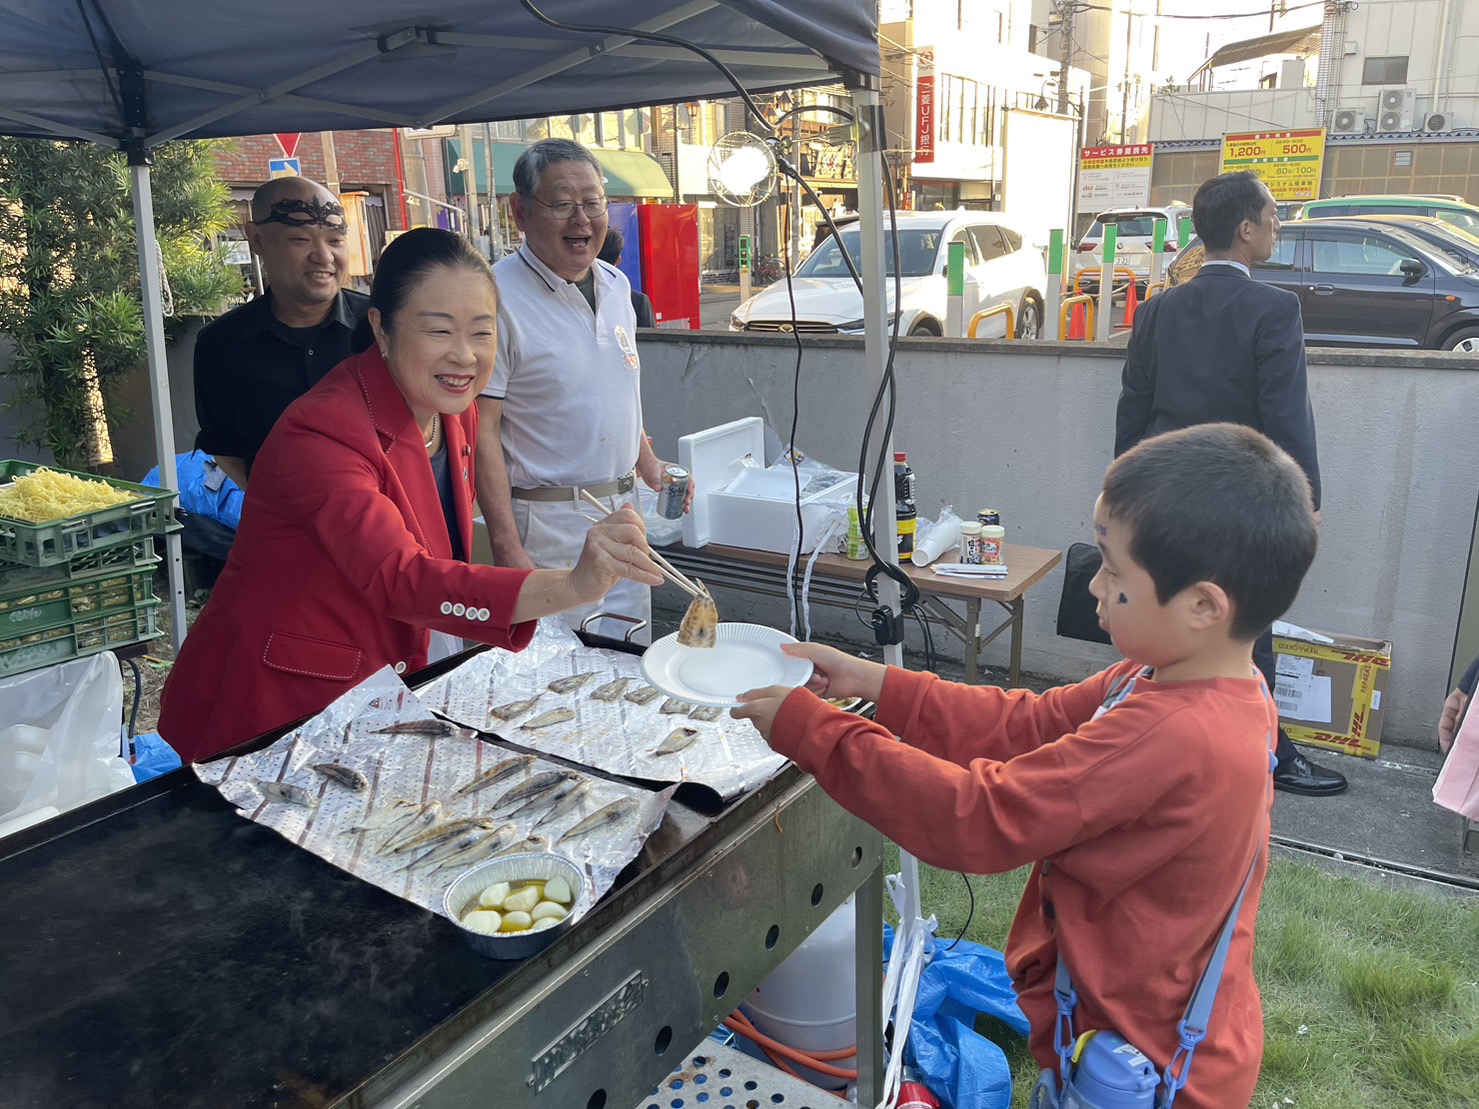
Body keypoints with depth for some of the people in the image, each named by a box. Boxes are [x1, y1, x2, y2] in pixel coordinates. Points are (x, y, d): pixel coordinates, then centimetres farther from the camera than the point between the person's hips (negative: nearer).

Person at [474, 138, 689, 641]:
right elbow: (482, 430, -17)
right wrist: (507, 547, -20)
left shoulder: (615, 284, 9)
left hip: (622, 510, 7)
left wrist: (648, 464, 15)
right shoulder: (499, 296, -15)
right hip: (547, 522, -7)